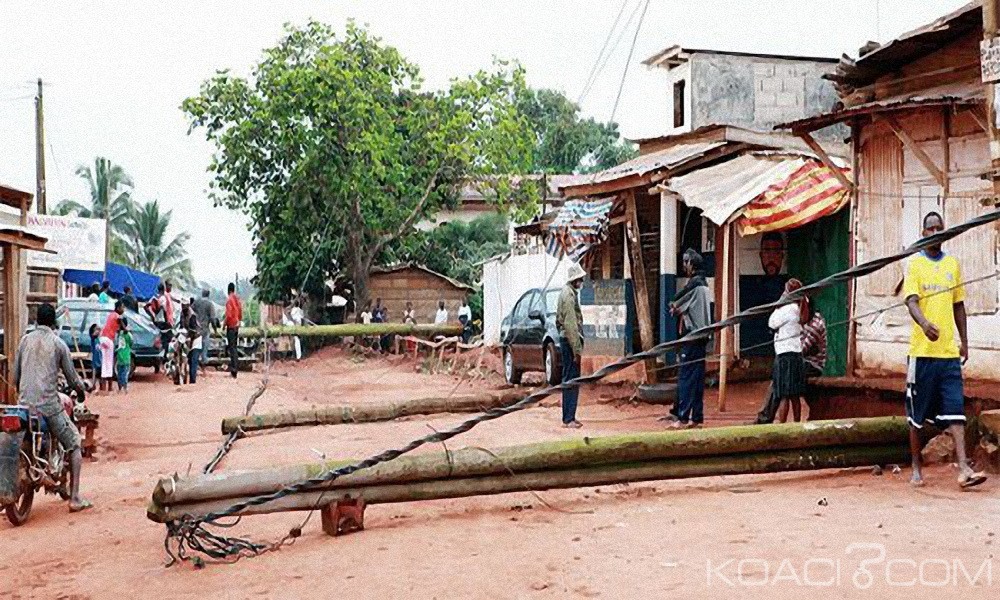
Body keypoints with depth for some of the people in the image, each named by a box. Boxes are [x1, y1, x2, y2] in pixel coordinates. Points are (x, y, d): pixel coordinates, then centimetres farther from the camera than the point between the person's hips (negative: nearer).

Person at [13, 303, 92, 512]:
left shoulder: (25, 340, 10)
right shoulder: (59, 344, 0)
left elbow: (15, 376, 14)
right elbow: (71, 377, 4)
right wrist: (81, 391, 24)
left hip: (25, 404, 4)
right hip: (50, 405, -4)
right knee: (74, 444, 8)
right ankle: (74, 498, 2)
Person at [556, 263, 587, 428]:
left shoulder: (568, 292, 15)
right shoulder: (569, 295, -16)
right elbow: (570, 324, -21)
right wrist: (576, 349, -20)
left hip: (568, 340, 10)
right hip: (570, 342, -10)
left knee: (570, 379, 13)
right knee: (571, 380, -8)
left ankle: (569, 417, 18)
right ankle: (568, 419, -5)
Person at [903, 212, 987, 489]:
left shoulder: (953, 264, 13)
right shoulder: (915, 264, 0)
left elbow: (958, 305, 19)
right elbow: (911, 301, -13)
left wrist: (964, 341, 15)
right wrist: (924, 323, -33)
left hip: (949, 351, 3)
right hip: (922, 351, -3)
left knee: (955, 411, -4)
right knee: (917, 414, 5)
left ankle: (964, 469, -7)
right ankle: (916, 469, 15)